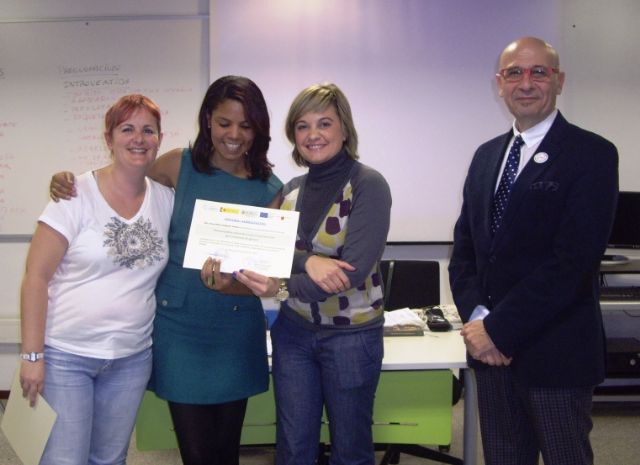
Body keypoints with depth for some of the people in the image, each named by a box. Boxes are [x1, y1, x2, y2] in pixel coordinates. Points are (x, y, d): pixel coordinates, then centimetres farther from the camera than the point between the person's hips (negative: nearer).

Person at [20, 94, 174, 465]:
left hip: (132, 358, 4)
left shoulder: (167, 199, 3)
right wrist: (32, 355, -12)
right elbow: (36, 277, -10)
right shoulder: (77, 195, -10)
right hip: (66, 356, -4)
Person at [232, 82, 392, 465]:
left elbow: (355, 268, -23)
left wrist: (284, 287, -35)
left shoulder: (368, 185, -12)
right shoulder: (291, 189, 5)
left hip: (352, 334, -4)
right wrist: (308, 262, -26)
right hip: (293, 330, 5)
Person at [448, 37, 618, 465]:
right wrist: (476, 316, -7)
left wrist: (498, 329, -17)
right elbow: (464, 245, 10)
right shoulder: (486, 156, 10)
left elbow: (574, 260, -17)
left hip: (555, 352, -5)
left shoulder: (592, 154, -9)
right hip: (493, 348, 5)